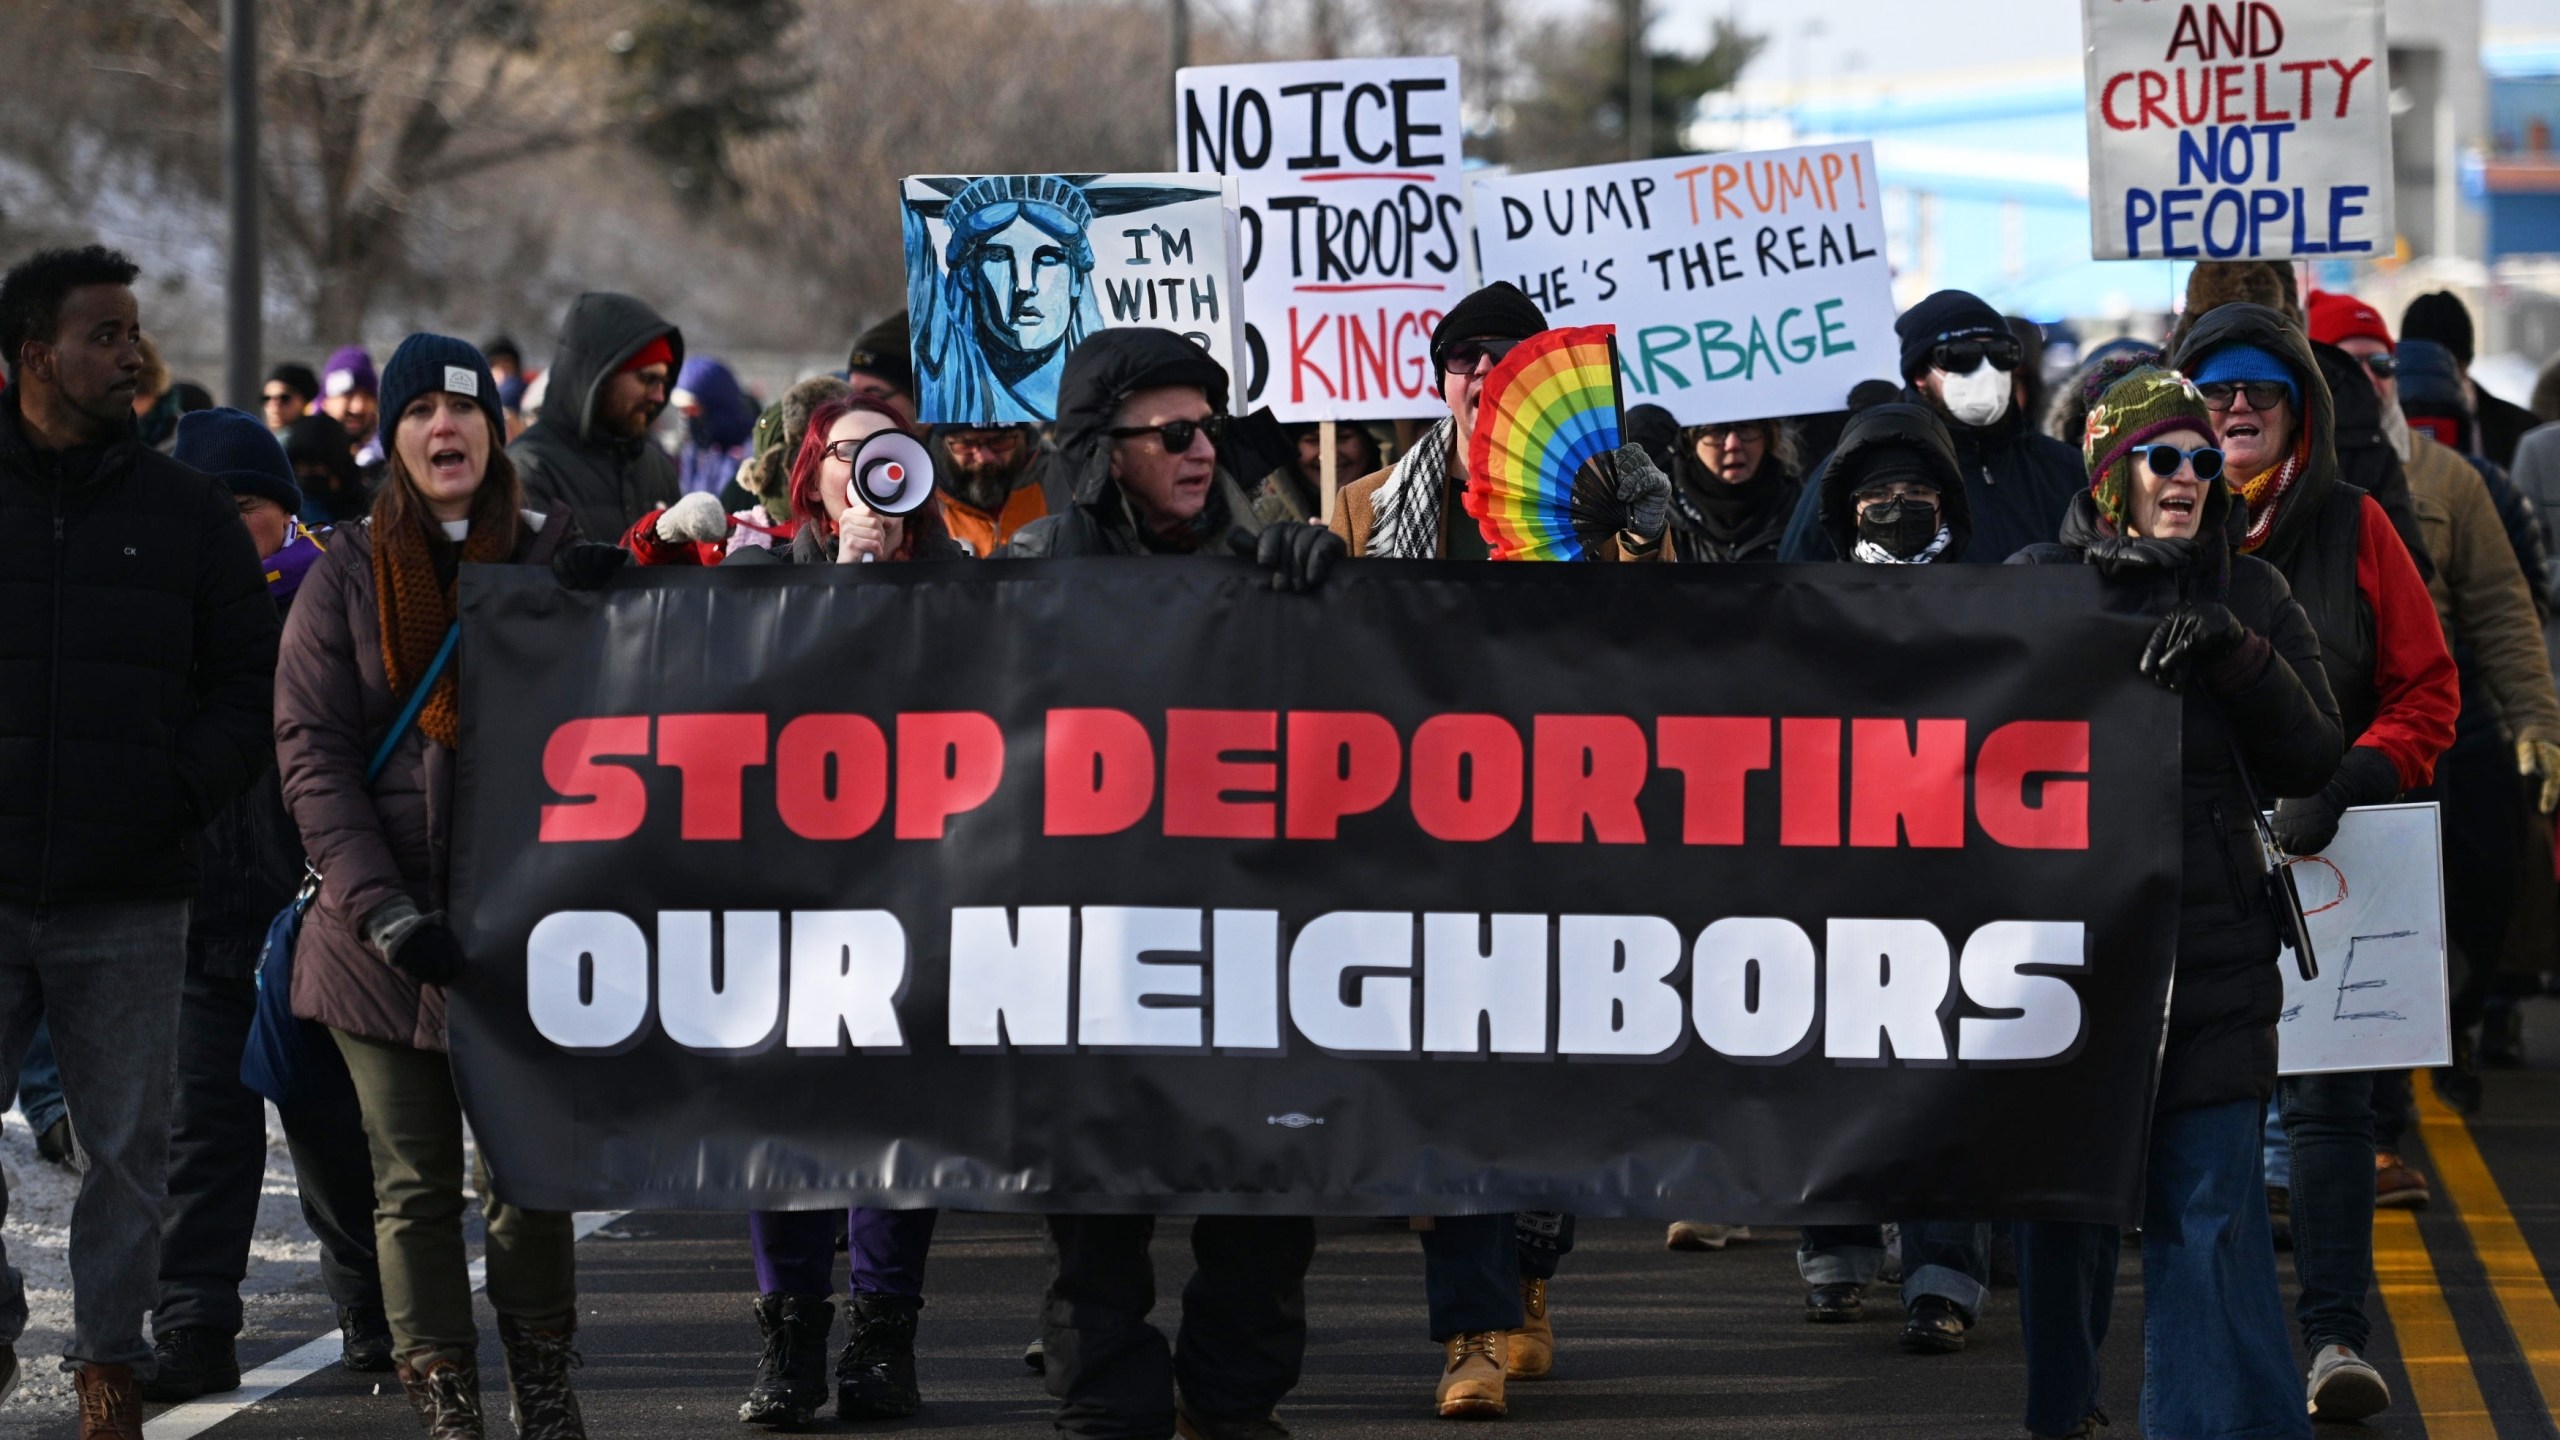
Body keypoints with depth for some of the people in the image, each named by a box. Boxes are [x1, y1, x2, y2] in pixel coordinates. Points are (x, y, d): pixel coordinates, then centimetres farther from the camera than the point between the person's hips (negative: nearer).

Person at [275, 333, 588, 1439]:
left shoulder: (553, 560, 7)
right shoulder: (348, 575, 5)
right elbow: (312, 755, -2)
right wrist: (391, 917, -12)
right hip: (382, 935, 0)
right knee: (415, 1188, 1)